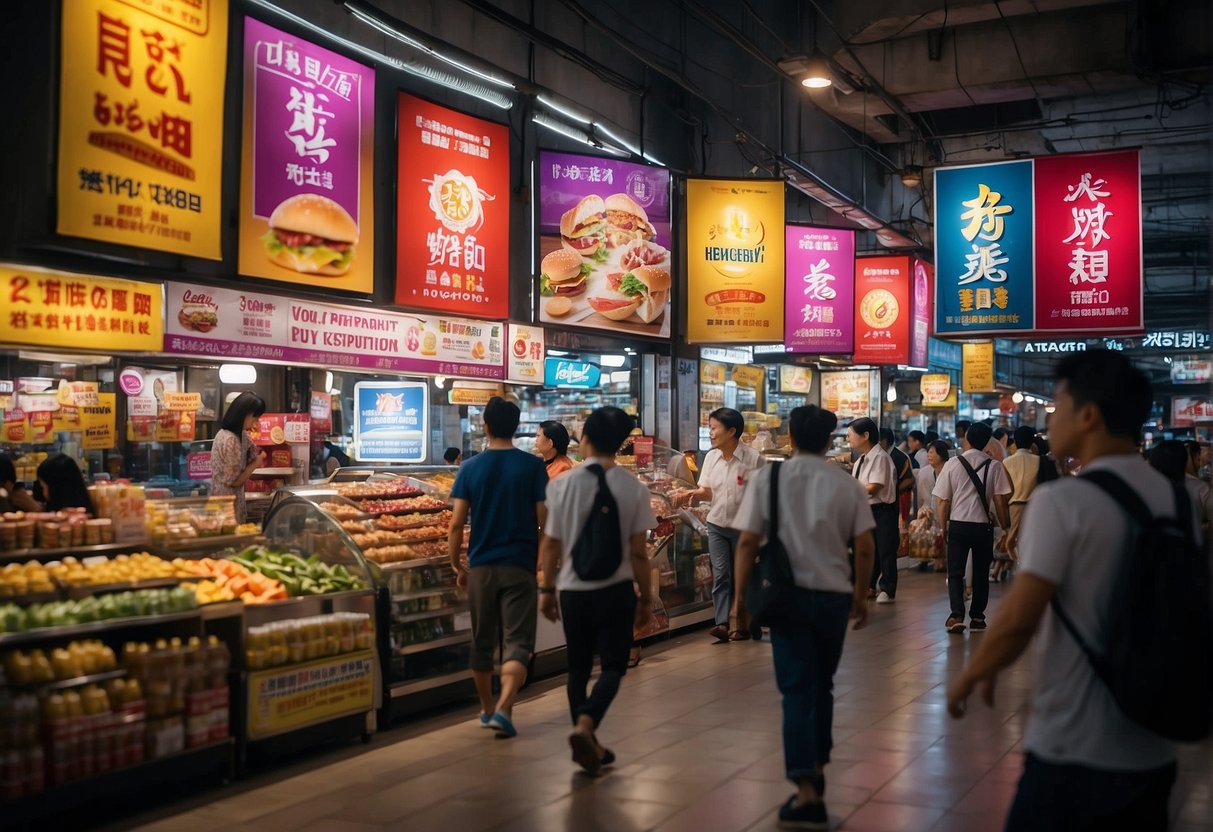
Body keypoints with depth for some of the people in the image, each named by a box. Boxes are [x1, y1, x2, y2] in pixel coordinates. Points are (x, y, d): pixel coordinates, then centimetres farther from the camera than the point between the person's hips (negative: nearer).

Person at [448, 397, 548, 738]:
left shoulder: (470, 468, 0)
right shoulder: (532, 466, -4)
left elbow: (456, 523, -3)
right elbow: (545, 520, -5)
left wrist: (457, 566, 8)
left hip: (481, 566, 2)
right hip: (519, 567, -2)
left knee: (482, 642, 16)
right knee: (517, 642, 0)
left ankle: (487, 709, 28)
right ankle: (503, 709, -17)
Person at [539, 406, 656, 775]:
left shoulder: (562, 485, -7)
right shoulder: (633, 488, -9)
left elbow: (551, 544, -3)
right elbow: (638, 552, -7)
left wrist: (547, 589, 10)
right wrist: (646, 598, 3)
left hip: (573, 589, 2)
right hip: (616, 590, -2)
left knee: (579, 667, 16)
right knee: (613, 665, 9)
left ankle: (587, 744, 23)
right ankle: (585, 724, -14)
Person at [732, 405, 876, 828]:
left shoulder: (769, 478, -4)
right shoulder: (848, 486, 1)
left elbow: (747, 542, -8)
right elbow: (865, 547, -2)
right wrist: (861, 595, 11)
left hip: (789, 593, -2)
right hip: (834, 595, 2)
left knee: (797, 691, -1)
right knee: (822, 686, 19)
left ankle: (807, 791, -9)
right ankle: (816, 770, 30)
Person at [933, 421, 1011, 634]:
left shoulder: (952, 464, -4)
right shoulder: (994, 466, -4)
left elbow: (942, 500, -3)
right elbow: (1000, 501, -5)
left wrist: (943, 527, 8)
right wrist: (1005, 528, 4)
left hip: (957, 524, 0)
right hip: (983, 526, 1)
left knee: (955, 573, 6)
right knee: (981, 574, 14)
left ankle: (957, 616, -10)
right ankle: (977, 618, 18)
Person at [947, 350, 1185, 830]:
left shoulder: (1062, 501, -16)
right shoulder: (1176, 500, 4)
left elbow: (1018, 620, -19)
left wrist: (969, 676, -2)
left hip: (1074, 749, -6)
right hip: (1154, 749, 6)